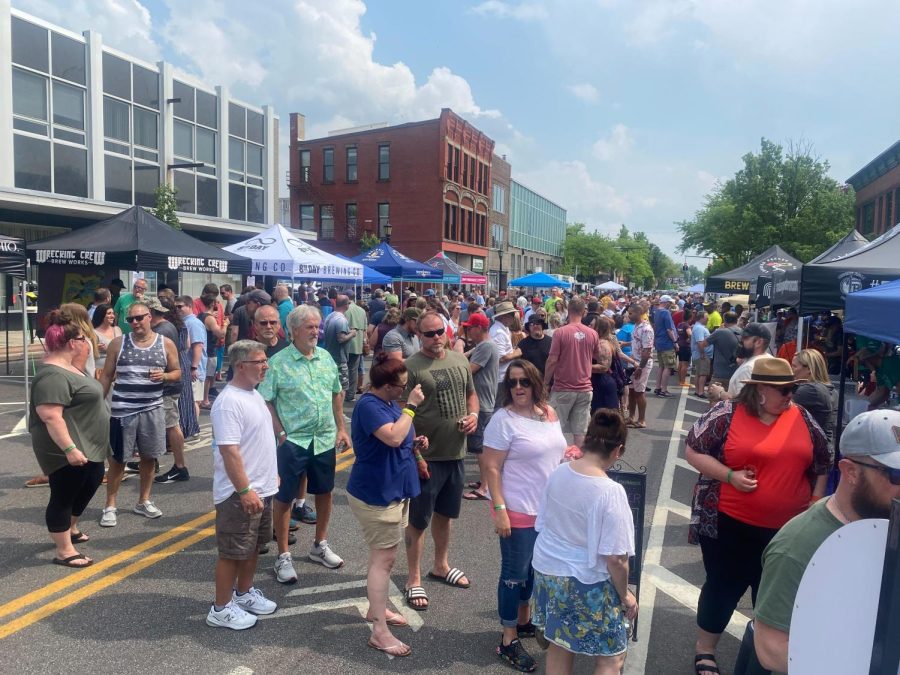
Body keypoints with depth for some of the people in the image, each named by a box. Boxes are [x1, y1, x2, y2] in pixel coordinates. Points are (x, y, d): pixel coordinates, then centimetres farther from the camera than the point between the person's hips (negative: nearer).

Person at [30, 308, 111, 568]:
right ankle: (64, 551, 11)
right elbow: (51, 416, -28)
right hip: (68, 451, -10)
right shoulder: (53, 376, -23)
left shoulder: (70, 367, 10)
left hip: (88, 446, 10)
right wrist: (69, 449, -30)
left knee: (90, 485, 21)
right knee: (64, 496, 1)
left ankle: (69, 528, 39)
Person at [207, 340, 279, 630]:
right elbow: (229, 450, -26)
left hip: (262, 488, 9)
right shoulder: (229, 402, -23)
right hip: (239, 494, -9)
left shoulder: (253, 394, 8)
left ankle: (244, 593, 38)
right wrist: (245, 490, -26)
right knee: (233, 552, 4)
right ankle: (221, 609, 19)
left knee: (252, 546, 21)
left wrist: (271, 474, 21)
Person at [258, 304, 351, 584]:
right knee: (284, 497, 6)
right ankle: (283, 556, 22)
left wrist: (341, 429, 9)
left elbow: (337, 394, 13)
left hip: (325, 439, 5)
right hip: (293, 441, -5)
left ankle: (320, 545, 36)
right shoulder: (279, 362, -11)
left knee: (324, 492, 16)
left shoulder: (326, 357, 5)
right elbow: (265, 401, -10)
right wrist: (281, 433, -13)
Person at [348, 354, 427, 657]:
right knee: (384, 559, -5)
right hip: (375, 494, -10)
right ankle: (380, 632, 3)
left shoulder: (389, 403, 9)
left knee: (383, 556, 20)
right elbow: (393, 437, -34)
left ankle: (376, 608, 36)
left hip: (391, 491, 10)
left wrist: (415, 444, 1)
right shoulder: (369, 406, -21)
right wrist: (411, 406, -25)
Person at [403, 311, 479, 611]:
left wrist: (473, 415, -3)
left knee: (445, 513, 22)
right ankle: (414, 580, 23)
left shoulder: (460, 361, 5)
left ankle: (441, 566, 42)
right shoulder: (411, 366, -15)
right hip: (426, 456, -6)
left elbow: (471, 393, 17)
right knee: (418, 519, 7)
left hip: (455, 453, 6)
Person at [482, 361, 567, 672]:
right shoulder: (503, 420, -18)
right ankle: (509, 641, 20)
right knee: (515, 573, 5)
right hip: (518, 512, -7)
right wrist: (499, 509, -21)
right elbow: (491, 468, -18)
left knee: (534, 569, 21)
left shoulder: (549, 413, 3)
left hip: (548, 509, 7)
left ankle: (524, 620, 41)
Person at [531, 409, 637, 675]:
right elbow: (615, 558, -21)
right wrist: (625, 595, -3)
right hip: (587, 583, -6)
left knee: (559, 645, 24)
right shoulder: (611, 492, -25)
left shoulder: (558, 474, -7)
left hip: (548, 571, 6)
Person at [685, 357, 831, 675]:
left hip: (787, 527, 4)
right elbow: (693, 450, -7)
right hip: (731, 524, -4)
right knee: (723, 587, 10)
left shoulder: (802, 417, 2)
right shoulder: (727, 413, -11)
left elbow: (822, 463, 13)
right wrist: (729, 476, -18)